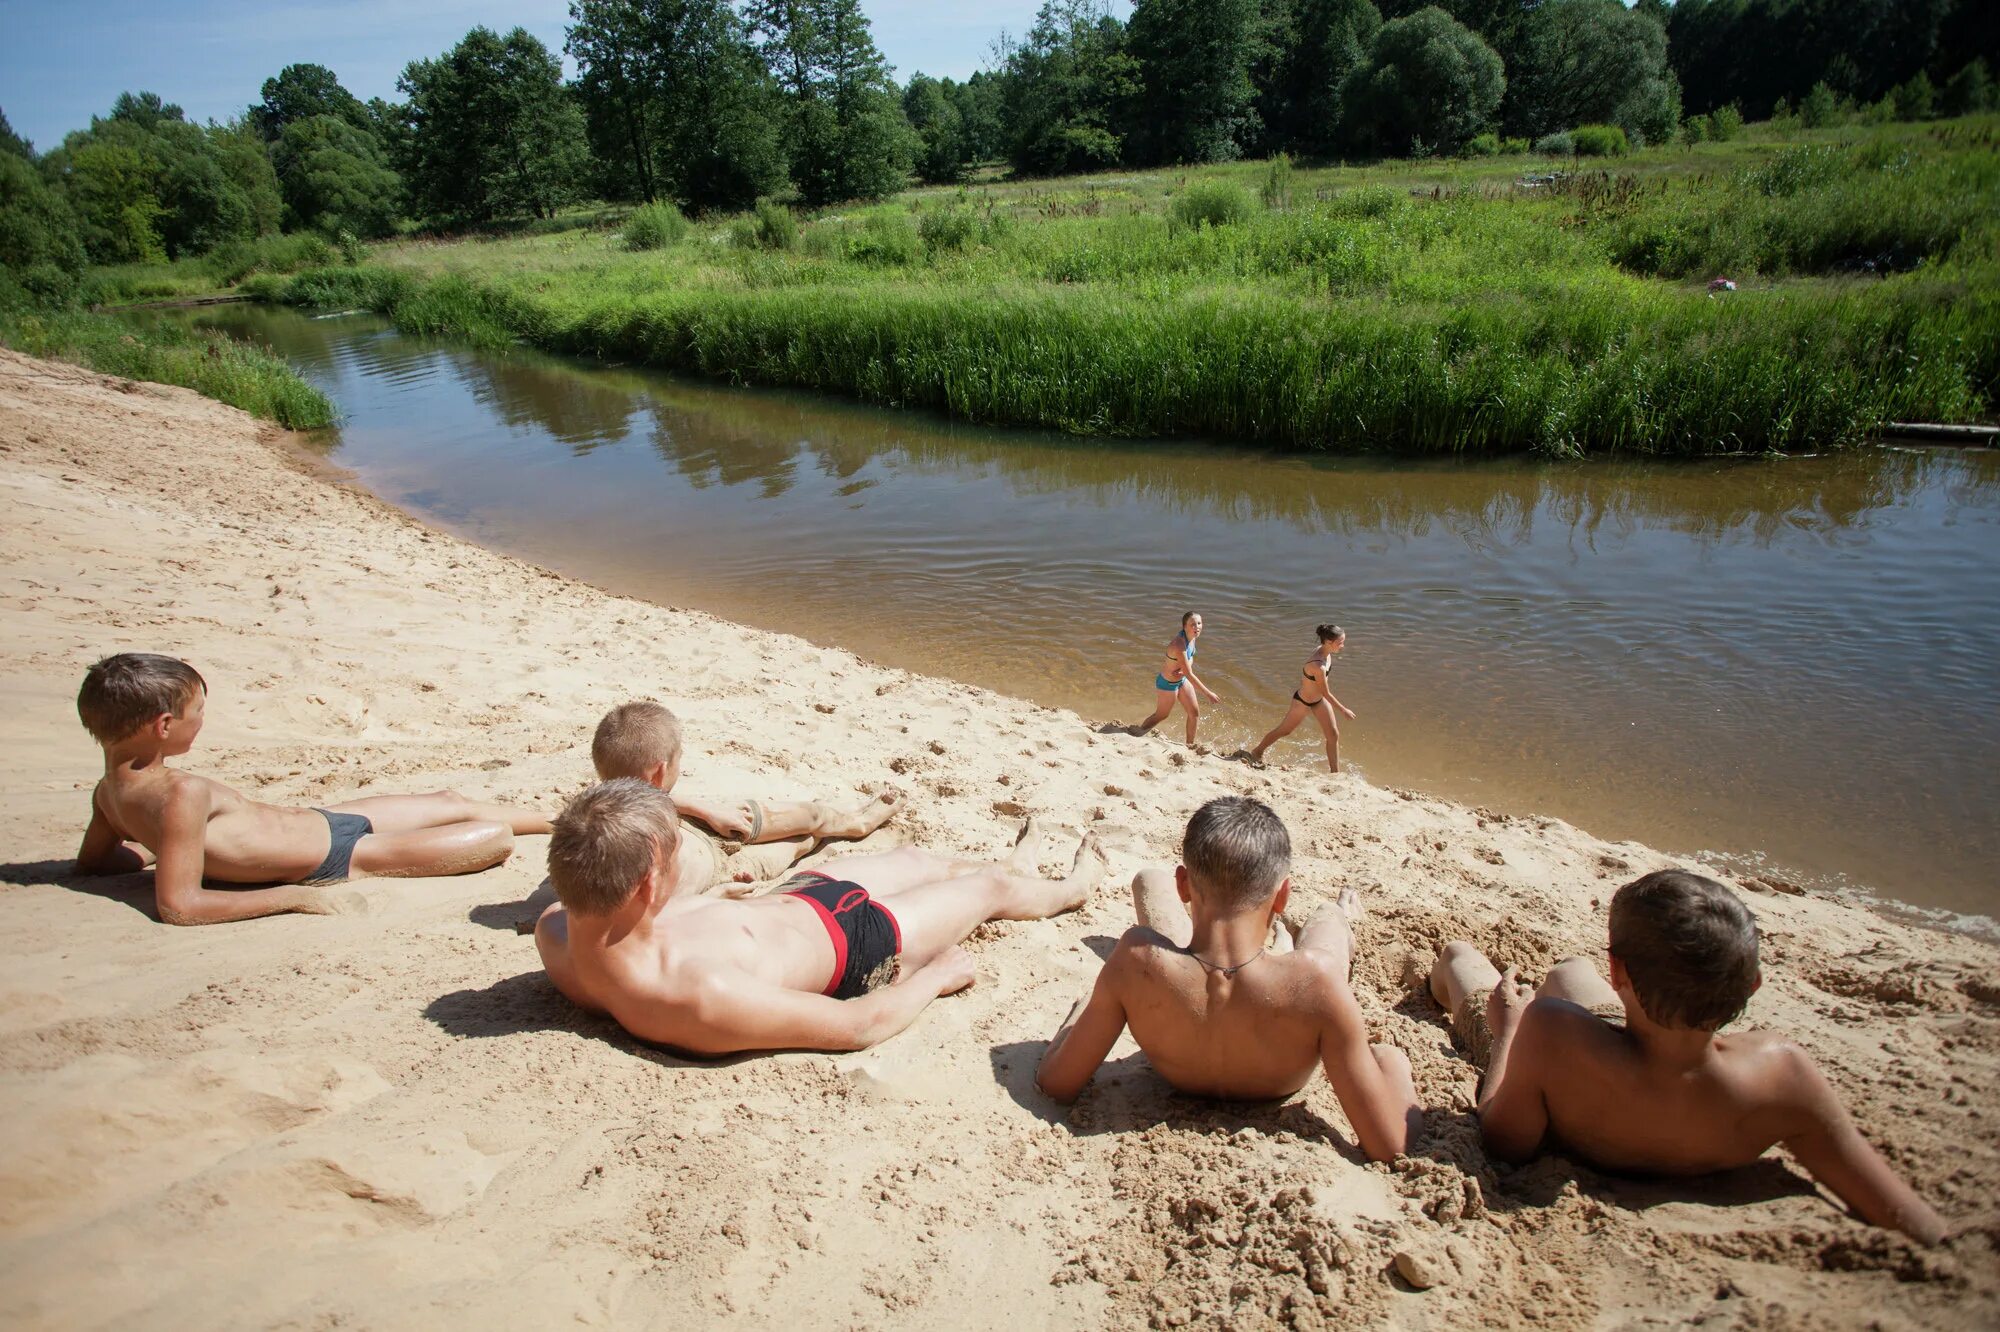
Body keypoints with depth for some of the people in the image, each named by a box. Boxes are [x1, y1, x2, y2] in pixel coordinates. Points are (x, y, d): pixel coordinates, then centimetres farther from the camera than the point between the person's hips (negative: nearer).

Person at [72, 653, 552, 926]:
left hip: (316, 821, 10)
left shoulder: (110, 790, -4)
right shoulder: (182, 792, -33)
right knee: (496, 835, -8)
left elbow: (92, 860, 12)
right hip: (333, 855, -10)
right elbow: (179, 905, -36)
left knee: (452, 802, 24)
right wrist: (293, 896, -30)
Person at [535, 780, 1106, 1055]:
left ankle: (1017, 863, 66)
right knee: (990, 885, 18)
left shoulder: (555, 930, -26)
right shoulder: (704, 995, -47)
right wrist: (935, 975, -11)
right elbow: (860, 1025, -31)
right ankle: (1075, 885, 56)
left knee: (913, 857, 31)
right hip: (851, 944, -7)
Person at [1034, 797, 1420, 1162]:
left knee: (1150, 880, 19)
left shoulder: (1136, 958, -42)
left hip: (1180, 1080, 1)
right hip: (1279, 1091, 0)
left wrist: (1079, 1013, -7)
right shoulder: (1316, 980, -45)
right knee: (1331, 918, 25)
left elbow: (1055, 1084, -28)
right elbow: (1390, 1146, -35)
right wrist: (1392, 1063, -15)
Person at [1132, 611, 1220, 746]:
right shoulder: (1179, 646, -37)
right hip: (1168, 683, -8)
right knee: (1162, 715, 14)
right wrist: (1208, 693, -30)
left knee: (1195, 712, 15)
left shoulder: (1193, 638, -10)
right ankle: (1135, 733, 38)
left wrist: (1185, 667, -16)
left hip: (1182, 680, 8)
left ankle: (1190, 745, 34)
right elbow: (1189, 675, -34)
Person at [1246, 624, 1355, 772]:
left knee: (1333, 734, 9)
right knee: (1284, 730, 16)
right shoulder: (1318, 666, -40)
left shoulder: (1326, 653, -14)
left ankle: (1335, 772, 23)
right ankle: (1257, 752, 40)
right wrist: (1344, 710, -16)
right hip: (1303, 702, -8)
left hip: (1319, 699, 8)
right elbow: (1326, 693, -28)